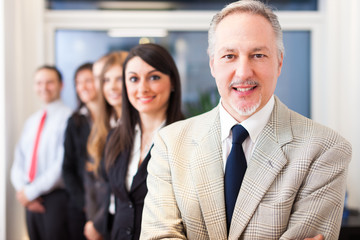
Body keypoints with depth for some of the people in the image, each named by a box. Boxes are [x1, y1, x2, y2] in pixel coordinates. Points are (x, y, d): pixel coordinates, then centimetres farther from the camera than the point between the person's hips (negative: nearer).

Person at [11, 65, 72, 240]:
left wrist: (32, 191, -12)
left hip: (56, 198, -6)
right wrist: (22, 189, -5)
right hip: (31, 200, 6)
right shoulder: (31, 121, 15)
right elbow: (19, 161, 12)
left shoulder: (67, 118, -8)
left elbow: (63, 165, -15)